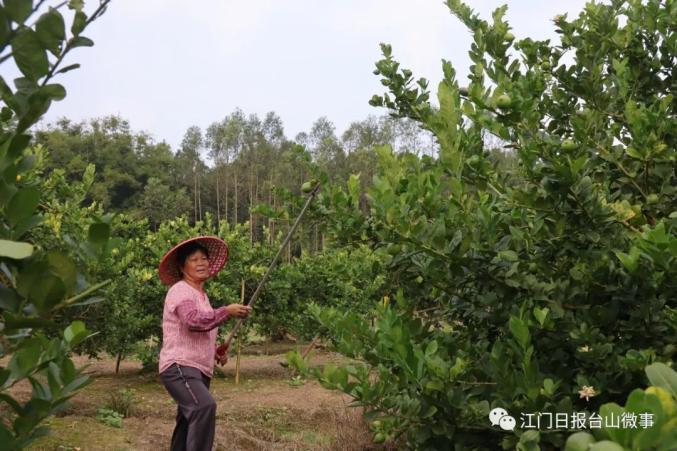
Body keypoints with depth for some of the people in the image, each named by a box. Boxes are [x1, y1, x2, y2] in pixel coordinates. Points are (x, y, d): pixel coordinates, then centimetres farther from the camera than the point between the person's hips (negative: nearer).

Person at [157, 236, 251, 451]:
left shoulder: (200, 294, 19)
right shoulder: (181, 291, -10)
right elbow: (194, 321, -30)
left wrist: (213, 351, 13)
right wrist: (227, 311, -25)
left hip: (197, 369, 10)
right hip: (180, 367, -10)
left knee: (188, 423, 14)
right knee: (205, 406, -32)